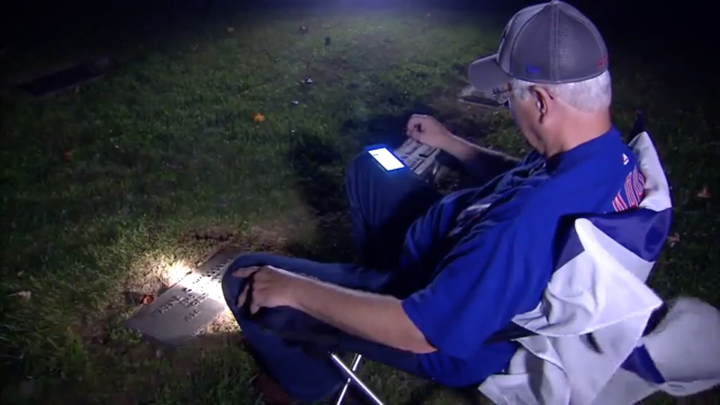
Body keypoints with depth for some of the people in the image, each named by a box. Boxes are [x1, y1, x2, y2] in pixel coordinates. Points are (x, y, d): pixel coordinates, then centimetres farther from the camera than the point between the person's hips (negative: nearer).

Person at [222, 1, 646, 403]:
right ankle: (379, 276, 40)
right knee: (369, 169, 22)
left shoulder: (535, 221, -41)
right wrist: (451, 143, 15)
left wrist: (298, 290, -24)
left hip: (450, 330, -8)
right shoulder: (612, 156, -11)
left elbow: (420, 331, -34)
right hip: (465, 257, 8)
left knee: (245, 280, -4)